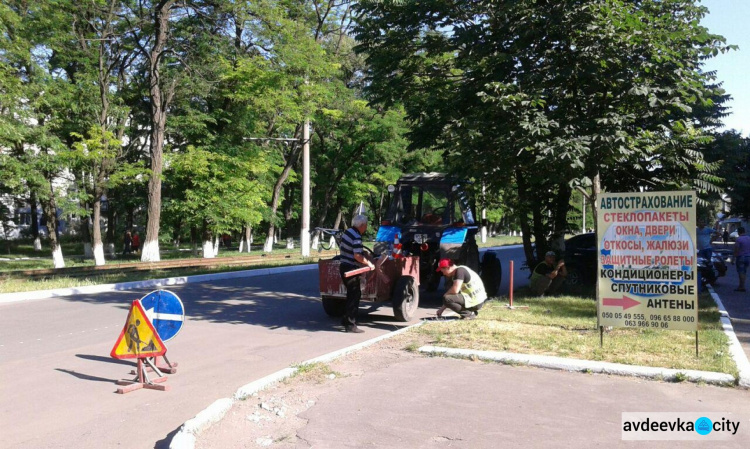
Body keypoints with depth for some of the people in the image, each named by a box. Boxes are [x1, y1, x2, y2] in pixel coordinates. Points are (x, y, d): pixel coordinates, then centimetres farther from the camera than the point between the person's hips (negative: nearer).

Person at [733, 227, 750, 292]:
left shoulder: (738, 239, -14)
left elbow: (736, 250, -14)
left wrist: (734, 259, -8)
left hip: (740, 257, -6)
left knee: (741, 272, -3)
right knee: (744, 272, 13)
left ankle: (742, 287, -4)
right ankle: (741, 286, 15)